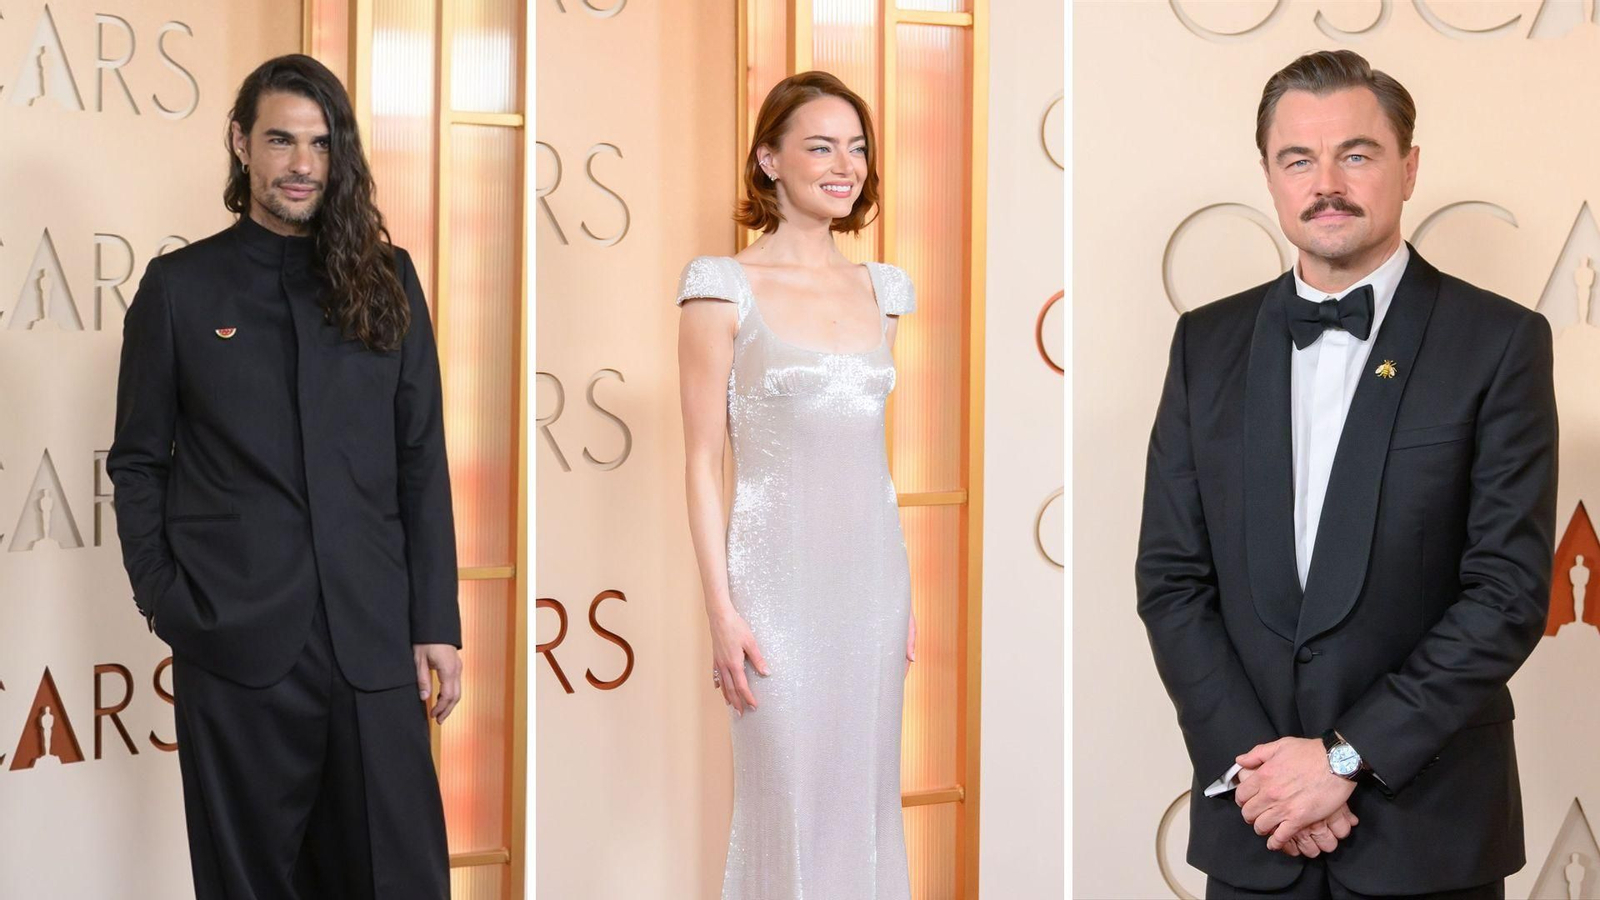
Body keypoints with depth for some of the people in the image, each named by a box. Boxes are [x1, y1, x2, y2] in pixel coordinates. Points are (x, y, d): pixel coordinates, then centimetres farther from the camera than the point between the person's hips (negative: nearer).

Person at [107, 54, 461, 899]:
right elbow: (138, 461, 6)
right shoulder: (179, 286, 5)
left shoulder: (386, 279, 8)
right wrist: (165, 605, -4)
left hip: (373, 639, 1)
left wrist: (436, 622, 1)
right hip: (235, 641, -1)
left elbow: (422, 461, 7)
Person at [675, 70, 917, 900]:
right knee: (788, 809, 1)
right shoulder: (726, 287, -7)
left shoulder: (878, 290, 9)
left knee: (869, 799, 12)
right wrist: (721, 610, -12)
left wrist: (905, 595, 14)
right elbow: (702, 463, -7)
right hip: (780, 581, -5)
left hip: (873, 576, 5)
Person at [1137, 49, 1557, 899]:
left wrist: (1347, 756, -14)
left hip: (1430, 827, -2)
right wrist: (1248, 762, -9)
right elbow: (1170, 576, 3)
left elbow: (1510, 591, -10)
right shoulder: (1208, 343, 5)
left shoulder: (1499, 342, -5)